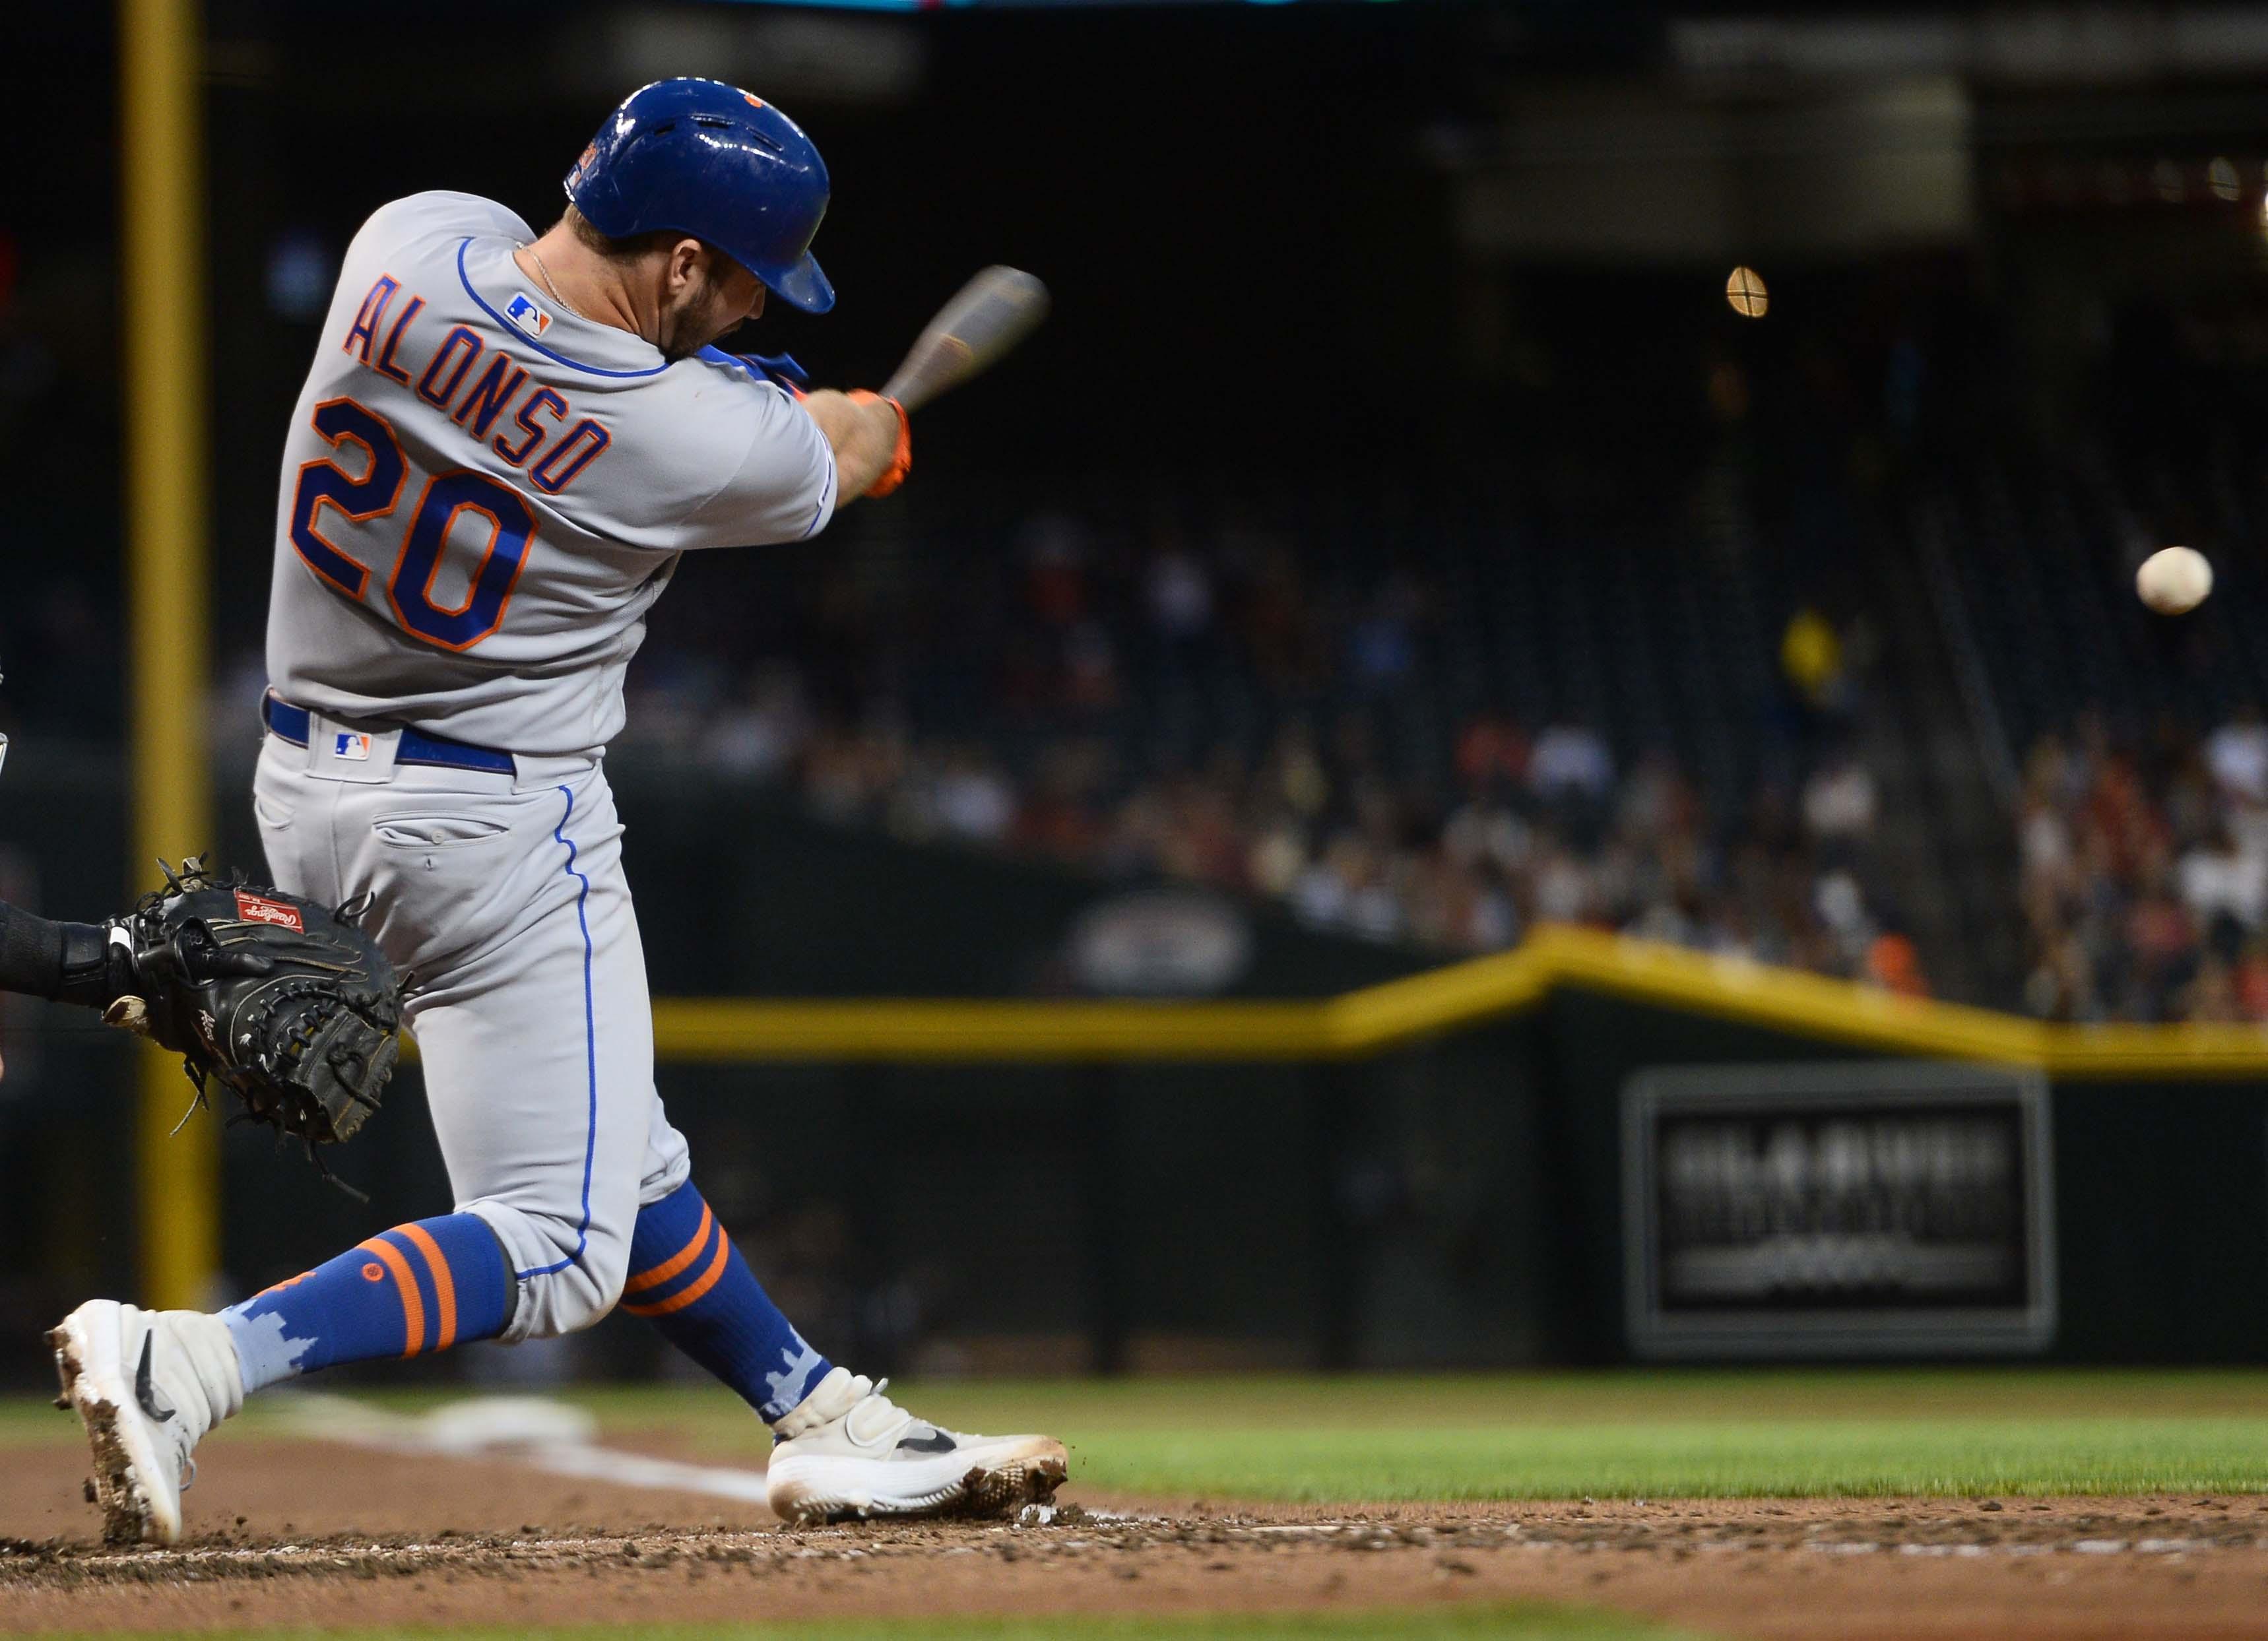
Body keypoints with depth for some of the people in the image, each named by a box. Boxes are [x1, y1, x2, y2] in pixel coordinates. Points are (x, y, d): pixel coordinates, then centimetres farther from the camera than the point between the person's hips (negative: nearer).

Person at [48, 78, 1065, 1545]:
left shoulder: (409, 243, -10)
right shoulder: (698, 442, -21)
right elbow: (855, 455, 3)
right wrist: (877, 421, 28)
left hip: (305, 790, 9)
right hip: (496, 825, -9)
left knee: (618, 1161, 19)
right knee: (557, 1249, -6)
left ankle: (828, 1422, 31)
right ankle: (184, 1363, -22)